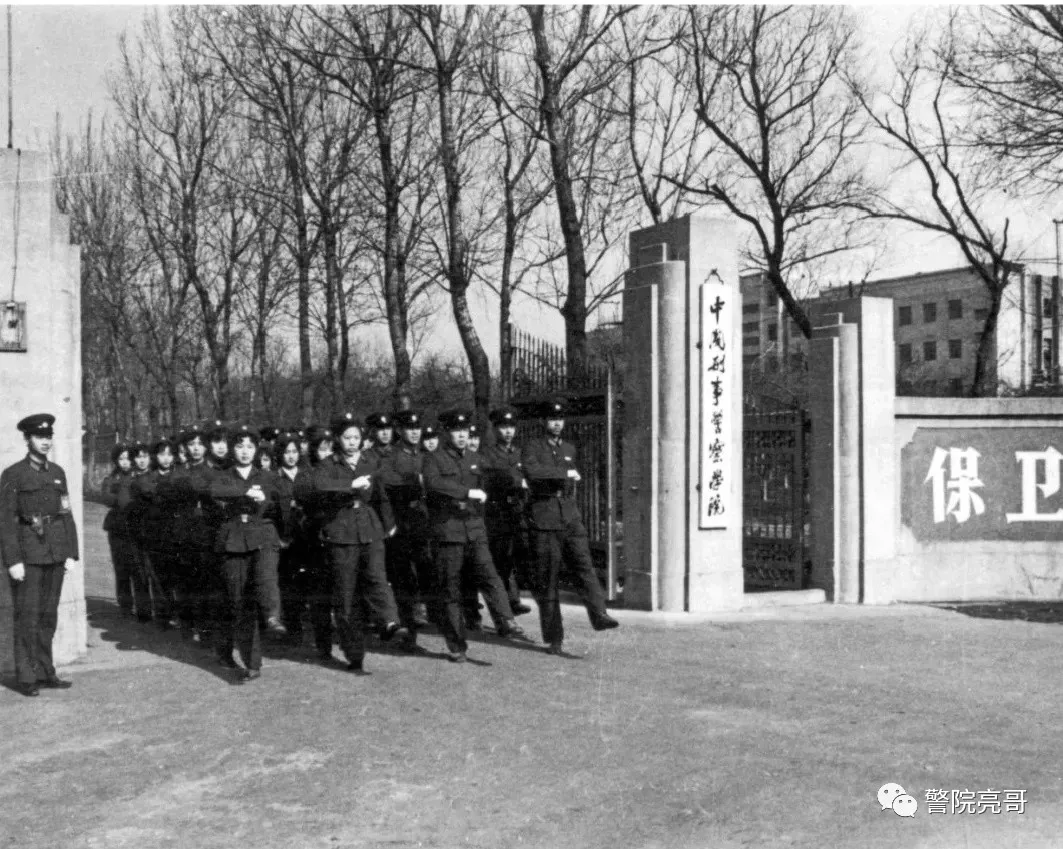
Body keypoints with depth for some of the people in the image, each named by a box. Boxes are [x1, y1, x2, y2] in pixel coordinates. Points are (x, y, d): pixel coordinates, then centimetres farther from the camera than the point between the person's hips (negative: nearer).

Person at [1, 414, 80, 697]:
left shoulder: (57, 472, 12)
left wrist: (71, 553, 6)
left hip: (56, 554, 5)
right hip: (28, 555, -5)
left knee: (48, 616, 10)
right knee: (27, 617, -2)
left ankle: (45, 672, 17)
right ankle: (27, 678, 3)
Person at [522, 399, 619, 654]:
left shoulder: (569, 449, 17)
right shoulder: (533, 447, 0)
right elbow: (531, 471, -21)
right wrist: (565, 473, -19)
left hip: (570, 516, 4)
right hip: (543, 520, -4)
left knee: (583, 563, -18)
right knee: (547, 579, -1)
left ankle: (599, 614, -33)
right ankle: (554, 638, 5)